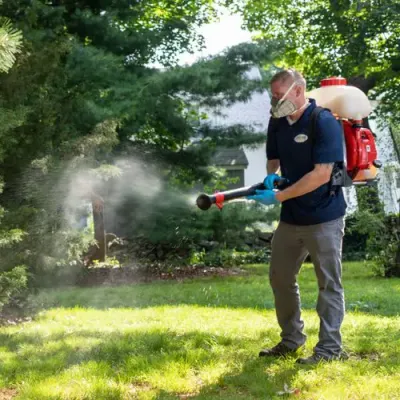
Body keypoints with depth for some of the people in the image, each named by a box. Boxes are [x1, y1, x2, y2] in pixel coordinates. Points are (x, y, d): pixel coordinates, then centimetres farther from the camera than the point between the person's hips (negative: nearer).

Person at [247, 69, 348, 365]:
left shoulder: (324, 123, -18)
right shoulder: (278, 124, 5)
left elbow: (321, 174, -23)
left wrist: (278, 197, -23)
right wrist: (272, 176, -8)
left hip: (323, 218, -8)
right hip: (291, 218, 8)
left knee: (329, 283, 2)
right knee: (281, 278, 13)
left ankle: (330, 347, 10)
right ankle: (291, 340, 28)